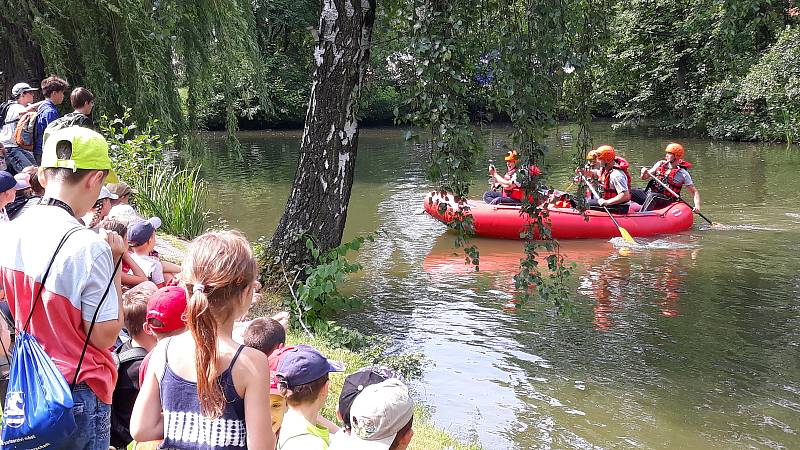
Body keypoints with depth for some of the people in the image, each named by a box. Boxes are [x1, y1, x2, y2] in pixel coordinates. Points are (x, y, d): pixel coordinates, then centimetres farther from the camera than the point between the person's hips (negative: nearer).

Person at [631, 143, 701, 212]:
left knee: (652, 196, -38)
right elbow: (644, 177, 12)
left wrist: (697, 206, -17)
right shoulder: (661, 164, 10)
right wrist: (644, 173, -12)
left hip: (665, 200, -5)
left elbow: (695, 192, 0)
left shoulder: (683, 174, -2)